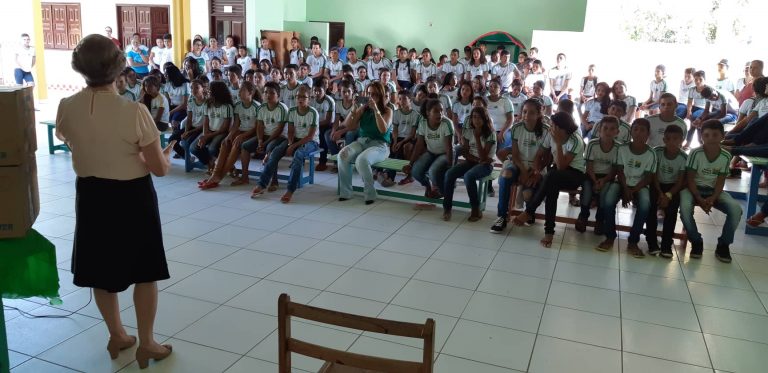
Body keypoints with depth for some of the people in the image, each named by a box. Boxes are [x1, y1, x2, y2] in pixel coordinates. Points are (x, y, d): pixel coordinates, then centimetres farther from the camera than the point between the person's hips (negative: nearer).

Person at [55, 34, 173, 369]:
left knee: (101, 269, 20)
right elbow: (159, 168, -17)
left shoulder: (66, 108, -9)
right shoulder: (135, 112, -23)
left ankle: (117, 336, 35)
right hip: (132, 197, -4)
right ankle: (146, 344, 23)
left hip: (91, 195, 4)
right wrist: (167, 155, 5)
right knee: (145, 272, 12)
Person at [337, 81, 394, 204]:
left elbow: (383, 129, -15)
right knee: (342, 155, -26)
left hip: (379, 144, -4)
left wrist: (376, 110, -17)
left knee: (362, 160, -35)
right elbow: (348, 126, 8)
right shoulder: (364, 109, 11)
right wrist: (354, 109, -4)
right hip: (361, 142, 4)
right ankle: (345, 192, -18)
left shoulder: (387, 111, 3)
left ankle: (370, 194, -18)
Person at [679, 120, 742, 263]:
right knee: (685, 208, -35)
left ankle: (723, 244, -4)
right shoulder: (695, 153, -16)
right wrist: (700, 199, -25)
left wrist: (712, 199, -24)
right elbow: (690, 179, -14)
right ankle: (696, 242, -9)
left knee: (736, 209, -24)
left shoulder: (726, 156, -8)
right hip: (694, 188, -2)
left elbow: (720, 182, -6)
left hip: (713, 190, 2)